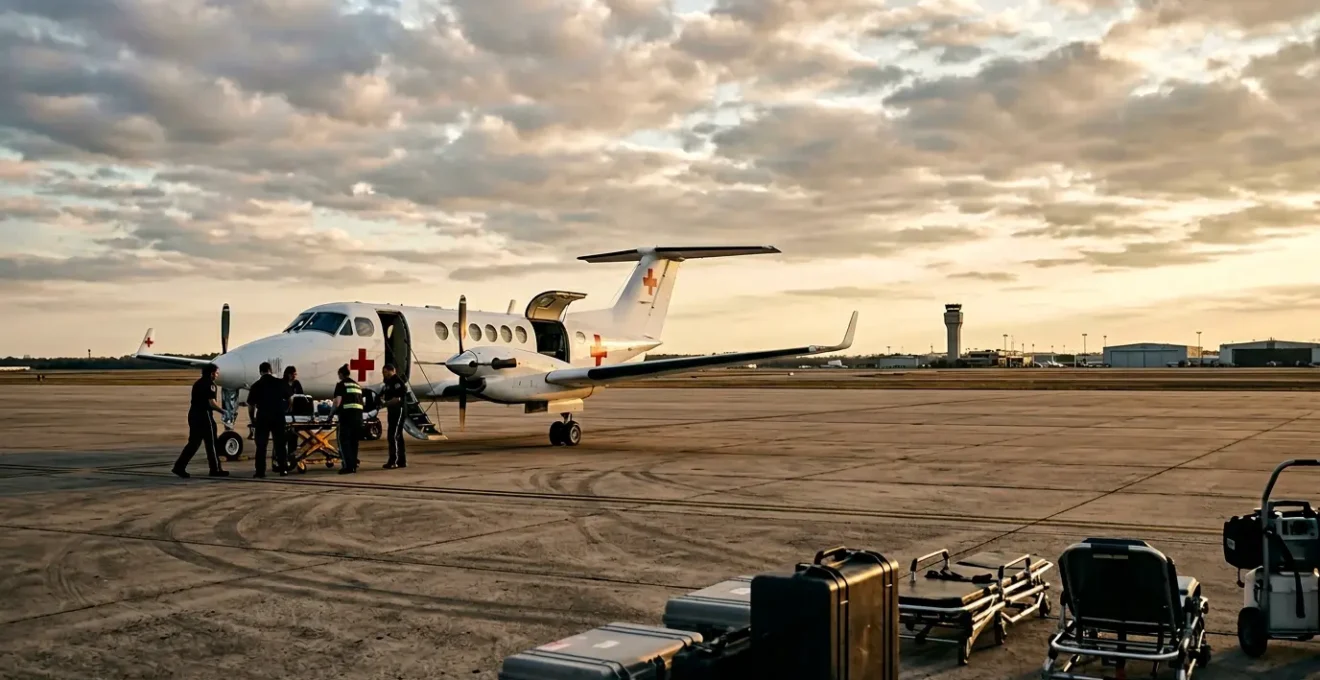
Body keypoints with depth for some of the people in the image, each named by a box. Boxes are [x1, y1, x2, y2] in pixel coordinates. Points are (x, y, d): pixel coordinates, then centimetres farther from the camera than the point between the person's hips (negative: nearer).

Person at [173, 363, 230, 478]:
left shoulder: (198, 383, 16)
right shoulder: (209, 384, -13)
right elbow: (211, 403, -18)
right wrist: (222, 411, -5)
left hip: (193, 414, 9)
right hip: (204, 415, -9)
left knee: (193, 442, 12)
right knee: (211, 443, 1)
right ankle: (215, 469, 7)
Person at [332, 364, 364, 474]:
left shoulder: (341, 384, 1)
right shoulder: (357, 384, 21)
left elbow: (337, 403, -6)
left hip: (347, 414, -6)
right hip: (358, 414, 6)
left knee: (343, 440, -1)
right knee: (353, 441, 13)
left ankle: (348, 466, -7)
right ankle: (354, 465, 14)